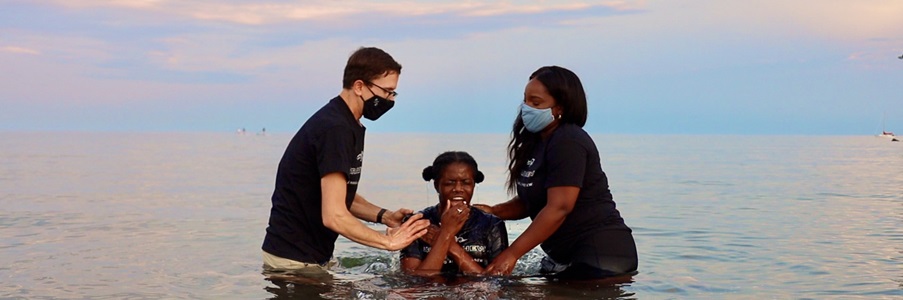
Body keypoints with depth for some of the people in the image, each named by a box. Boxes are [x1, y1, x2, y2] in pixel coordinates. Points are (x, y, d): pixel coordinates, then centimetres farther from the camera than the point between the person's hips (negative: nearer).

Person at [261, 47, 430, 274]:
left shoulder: (349, 126, 10)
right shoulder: (336, 129, -22)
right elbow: (334, 216, -27)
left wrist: (385, 216, 2)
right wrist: (388, 241, -17)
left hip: (315, 254, 10)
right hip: (295, 261, -10)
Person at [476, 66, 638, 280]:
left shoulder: (568, 142, -16)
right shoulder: (536, 143, 13)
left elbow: (559, 207, -23)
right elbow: (530, 201, 15)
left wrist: (511, 254, -23)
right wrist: (493, 212, -3)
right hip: (564, 258, 9)